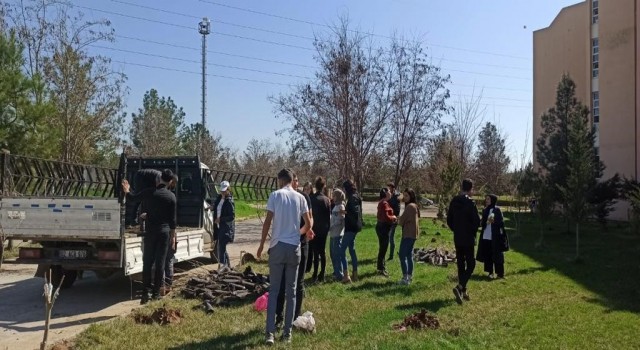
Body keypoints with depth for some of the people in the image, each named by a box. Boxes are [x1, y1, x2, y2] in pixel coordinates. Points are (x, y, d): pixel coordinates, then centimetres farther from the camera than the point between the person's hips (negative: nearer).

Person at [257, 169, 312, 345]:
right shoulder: (300, 197, 4)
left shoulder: (275, 195, -4)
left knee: (274, 290, 4)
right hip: (294, 247, 2)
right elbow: (308, 224, 7)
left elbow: (267, 222, -5)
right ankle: (287, 332, 13)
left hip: (277, 246, -2)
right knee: (291, 291, 9)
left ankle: (270, 332, 0)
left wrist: (262, 244, 6)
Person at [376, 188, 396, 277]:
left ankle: (381, 267, 29)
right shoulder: (384, 204, -19)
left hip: (381, 226, 11)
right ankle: (381, 269, 3)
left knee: (382, 248, 19)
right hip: (383, 227, -11)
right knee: (383, 249, -3)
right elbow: (386, 217, -25)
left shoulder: (381, 203, 13)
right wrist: (393, 217, -7)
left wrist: (392, 218, 11)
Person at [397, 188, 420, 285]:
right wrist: (401, 219, 3)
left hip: (408, 234, -10)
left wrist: (398, 220, 7)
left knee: (402, 255, -9)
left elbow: (402, 220, -15)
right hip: (412, 234, 10)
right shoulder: (414, 206, 16)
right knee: (409, 255, 13)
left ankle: (405, 278, -10)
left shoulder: (410, 206, -16)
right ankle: (409, 277, 17)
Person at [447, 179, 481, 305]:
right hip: (468, 239, -6)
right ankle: (460, 287, -18)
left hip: (457, 238, 6)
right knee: (470, 264, 0)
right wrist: (473, 232, 2)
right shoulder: (470, 202, -14)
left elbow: (449, 220, 9)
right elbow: (477, 221, -16)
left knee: (461, 264, 12)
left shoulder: (454, 201, 5)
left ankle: (463, 291, 17)